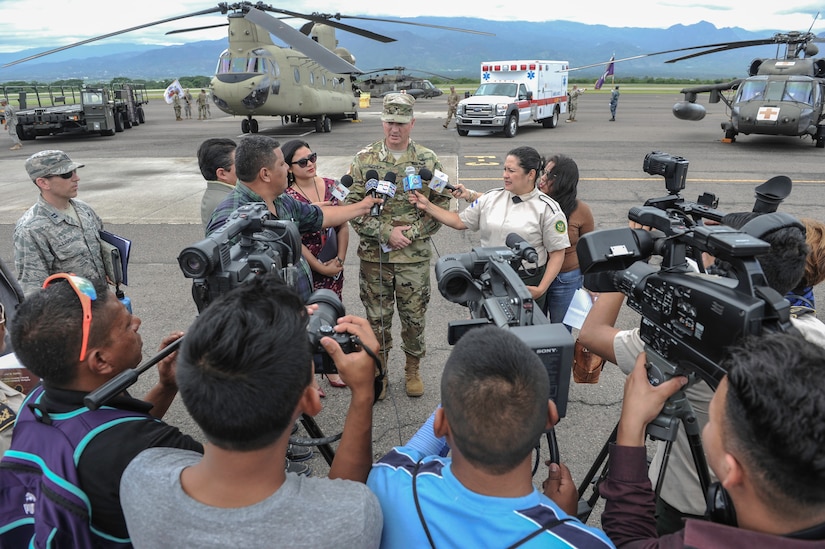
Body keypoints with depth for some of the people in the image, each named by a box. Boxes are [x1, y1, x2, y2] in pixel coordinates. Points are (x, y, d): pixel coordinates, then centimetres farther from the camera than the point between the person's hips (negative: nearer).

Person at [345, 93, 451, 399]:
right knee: (377, 319, 11)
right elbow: (352, 207, -4)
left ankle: (412, 370, 32)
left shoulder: (428, 161, -1)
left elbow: (441, 206, 0)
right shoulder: (364, 159, -1)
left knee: (415, 318, 11)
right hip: (374, 256, 0)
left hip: (415, 256, 0)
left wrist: (410, 232, -11)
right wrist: (386, 233, -14)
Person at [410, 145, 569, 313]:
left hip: (527, 285, -3)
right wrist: (427, 206, 3)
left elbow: (557, 253, -7)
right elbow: (460, 221, 10)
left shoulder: (547, 208, -7)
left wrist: (541, 289, -14)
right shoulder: (491, 198, 5)